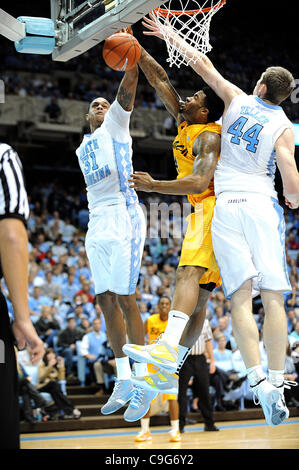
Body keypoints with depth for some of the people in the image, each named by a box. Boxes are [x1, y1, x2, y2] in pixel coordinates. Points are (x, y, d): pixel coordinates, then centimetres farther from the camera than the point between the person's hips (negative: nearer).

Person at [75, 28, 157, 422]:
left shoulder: (117, 125, 5)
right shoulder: (82, 148, 23)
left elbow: (127, 89, -10)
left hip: (124, 220, -7)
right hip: (96, 227, 7)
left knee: (124, 299, -11)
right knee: (105, 301, 4)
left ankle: (144, 383, -6)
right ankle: (124, 382, 11)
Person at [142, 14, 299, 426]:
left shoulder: (236, 100, 8)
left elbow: (202, 63, 16)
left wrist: (171, 35, 30)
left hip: (225, 205, 1)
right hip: (261, 205, -1)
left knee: (241, 296, -5)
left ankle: (258, 379, -19)